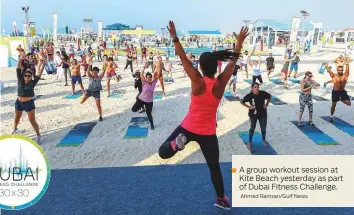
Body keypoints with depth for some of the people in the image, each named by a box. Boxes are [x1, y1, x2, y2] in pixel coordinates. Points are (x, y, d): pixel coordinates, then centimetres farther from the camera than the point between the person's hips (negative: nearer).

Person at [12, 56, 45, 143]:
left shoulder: (32, 82, -11)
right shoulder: (20, 80, -7)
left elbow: (39, 74, -17)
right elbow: (18, 69, -15)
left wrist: (43, 64, -24)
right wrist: (20, 60, -26)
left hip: (29, 103, -3)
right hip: (19, 102, 3)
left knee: (32, 121, -2)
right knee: (17, 118, 26)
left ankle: (38, 136, 12)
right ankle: (15, 129, 54)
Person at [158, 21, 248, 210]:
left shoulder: (198, 82, -16)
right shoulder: (221, 83, -11)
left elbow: (183, 58, -12)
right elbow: (233, 61, 1)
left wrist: (174, 37, -7)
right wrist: (240, 42, 11)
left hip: (188, 128, -2)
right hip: (208, 133, 2)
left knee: (163, 152, 8)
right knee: (214, 167, 19)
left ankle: (178, 142, -25)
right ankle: (221, 199, 32)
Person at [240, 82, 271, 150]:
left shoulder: (263, 93, -16)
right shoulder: (249, 95, -21)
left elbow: (269, 97, 5)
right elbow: (242, 101, -8)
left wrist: (266, 105, -3)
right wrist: (248, 107, -16)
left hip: (262, 114, 2)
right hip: (253, 114, -2)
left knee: (263, 128, 15)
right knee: (252, 128, 11)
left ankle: (264, 141, 40)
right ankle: (249, 142, 27)